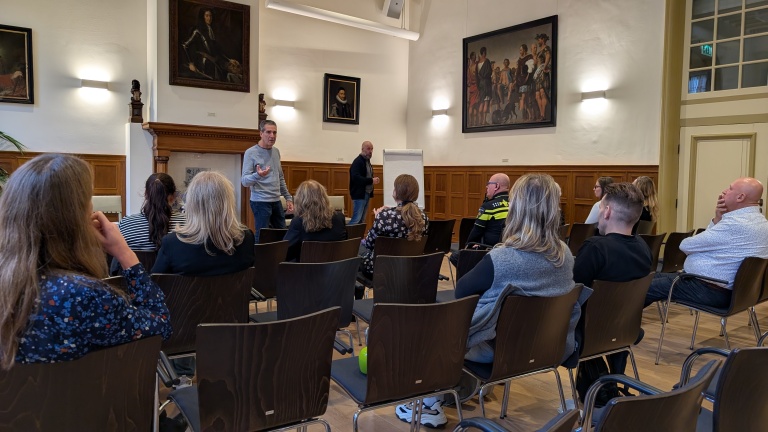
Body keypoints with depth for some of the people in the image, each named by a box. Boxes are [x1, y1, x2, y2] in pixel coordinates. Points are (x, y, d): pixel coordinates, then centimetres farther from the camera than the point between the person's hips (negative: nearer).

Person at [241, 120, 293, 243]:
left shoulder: (276, 151, 11)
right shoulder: (251, 153, -10)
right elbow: (244, 181, -15)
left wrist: (288, 197, 15)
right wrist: (257, 175, -34)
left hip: (277, 201, 7)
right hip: (261, 202, -7)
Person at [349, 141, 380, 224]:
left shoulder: (367, 161, 15)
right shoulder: (357, 162, -14)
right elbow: (356, 178, -25)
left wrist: (373, 180, 5)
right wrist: (371, 180, -26)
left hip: (367, 194, 9)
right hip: (359, 194, -9)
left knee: (362, 220, 12)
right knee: (356, 219, -11)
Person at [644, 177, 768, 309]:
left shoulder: (736, 224, -25)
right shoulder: (757, 220, 10)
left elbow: (686, 245, -17)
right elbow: (711, 239, 16)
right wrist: (717, 219, -3)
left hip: (710, 291, -11)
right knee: (656, 278, 18)